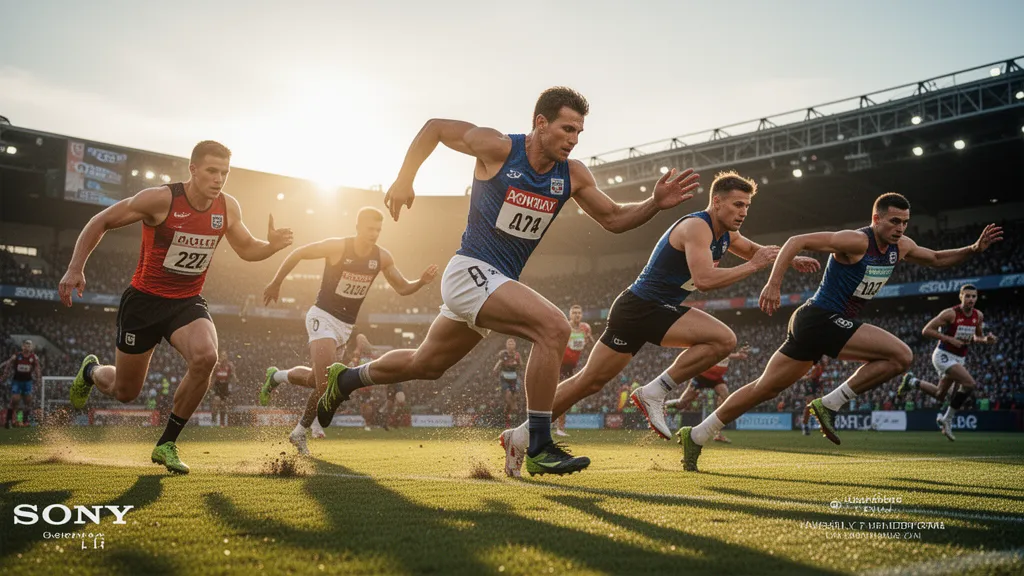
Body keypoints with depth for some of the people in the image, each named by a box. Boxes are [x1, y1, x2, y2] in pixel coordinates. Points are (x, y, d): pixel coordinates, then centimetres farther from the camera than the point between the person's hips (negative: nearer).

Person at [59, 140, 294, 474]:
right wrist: (76, 268, -16)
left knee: (206, 357, -29)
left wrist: (272, 245, -12)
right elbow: (101, 222, -9)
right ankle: (91, 371, 49)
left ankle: (166, 444, -10)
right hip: (144, 300, -3)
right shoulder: (161, 199, -19)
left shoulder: (228, 208, -5)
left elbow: (246, 249, 10)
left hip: (188, 302, 3)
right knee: (125, 392, 7)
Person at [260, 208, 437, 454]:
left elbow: (403, 288, 6)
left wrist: (422, 281, -15)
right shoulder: (337, 247, -15)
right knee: (327, 381, -17)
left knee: (318, 379, 9)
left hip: (346, 325, 6)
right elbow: (297, 254, -4)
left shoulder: (382, 257, -1)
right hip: (323, 316, -6)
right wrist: (275, 284, 2)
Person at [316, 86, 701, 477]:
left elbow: (614, 218, 6)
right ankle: (540, 448, -18)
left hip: (498, 283, 7)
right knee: (553, 326, -25)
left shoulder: (573, 175, 1)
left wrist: (656, 203, -11)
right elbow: (434, 128, 0)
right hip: (470, 272, -7)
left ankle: (345, 380, 43)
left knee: (425, 365, 21)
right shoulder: (498, 148, -12)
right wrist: (404, 180, 1)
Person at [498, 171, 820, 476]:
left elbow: (754, 249, 32)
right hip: (637, 308, -8)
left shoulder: (726, 234, 10)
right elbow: (704, 279, -31)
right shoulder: (696, 227, -19)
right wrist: (752, 266, -22)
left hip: (663, 312, 9)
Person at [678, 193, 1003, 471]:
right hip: (821, 319, -9)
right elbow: (798, 241, -20)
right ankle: (830, 404, -7)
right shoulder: (857, 241, -16)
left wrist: (974, 249, 12)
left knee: (766, 388, 10)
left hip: (813, 323, 9)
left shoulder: (900, 247, 11)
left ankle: (696, 435, 12)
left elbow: (937, 260, 28)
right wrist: (773, 284, -29)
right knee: (901, 355, -13)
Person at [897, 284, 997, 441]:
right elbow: (926, 330, -16)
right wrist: (950, 339, -23)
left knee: (939, 395, 15)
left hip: (960, 359, 8)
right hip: (943, 356, -8)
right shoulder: (950, 313, -17)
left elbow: (977, 337, 17)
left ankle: (911, 381, 36)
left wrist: (986, 339, -5)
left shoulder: (978, 316, 2)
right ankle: (947, 419, -11)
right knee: (970, 383, -25)